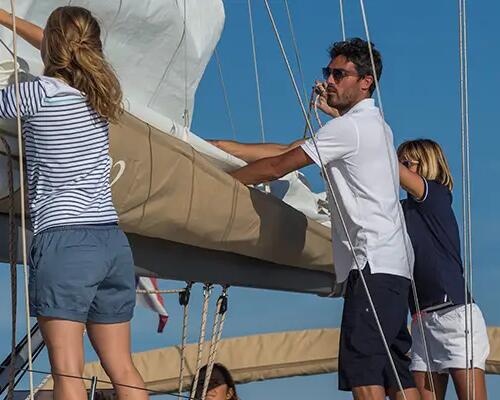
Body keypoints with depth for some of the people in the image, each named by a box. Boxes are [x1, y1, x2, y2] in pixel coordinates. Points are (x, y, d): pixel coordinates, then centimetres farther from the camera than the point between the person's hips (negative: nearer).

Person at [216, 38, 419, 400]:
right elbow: (286, 150, 23)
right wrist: (223, 147, 20)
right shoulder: (373, 124, 23)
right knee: (395, 371, 6)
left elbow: (276, 167, -5)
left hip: (373, 263, -10)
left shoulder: (349, 127, -7)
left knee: (361, 367, -17)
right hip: (395, 263, 10)